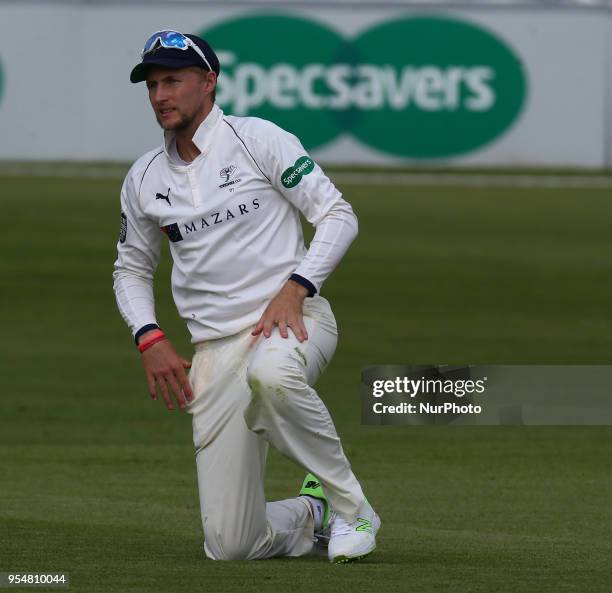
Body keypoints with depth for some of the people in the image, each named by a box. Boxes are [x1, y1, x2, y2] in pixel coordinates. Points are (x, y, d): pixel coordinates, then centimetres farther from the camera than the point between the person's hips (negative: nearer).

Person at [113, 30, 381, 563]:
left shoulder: (257, 139, -2)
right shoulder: (144, 178, 13)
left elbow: (338, 215, -5)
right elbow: (131, 269, 24)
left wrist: (295, 289, -18)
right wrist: (150, 339, 6)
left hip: (293, 319, -4)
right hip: (215, 349, 4)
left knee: (271, 372, -45)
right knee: (229, 543, -8)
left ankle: (349, 506, -22)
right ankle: (314, 516, 26)